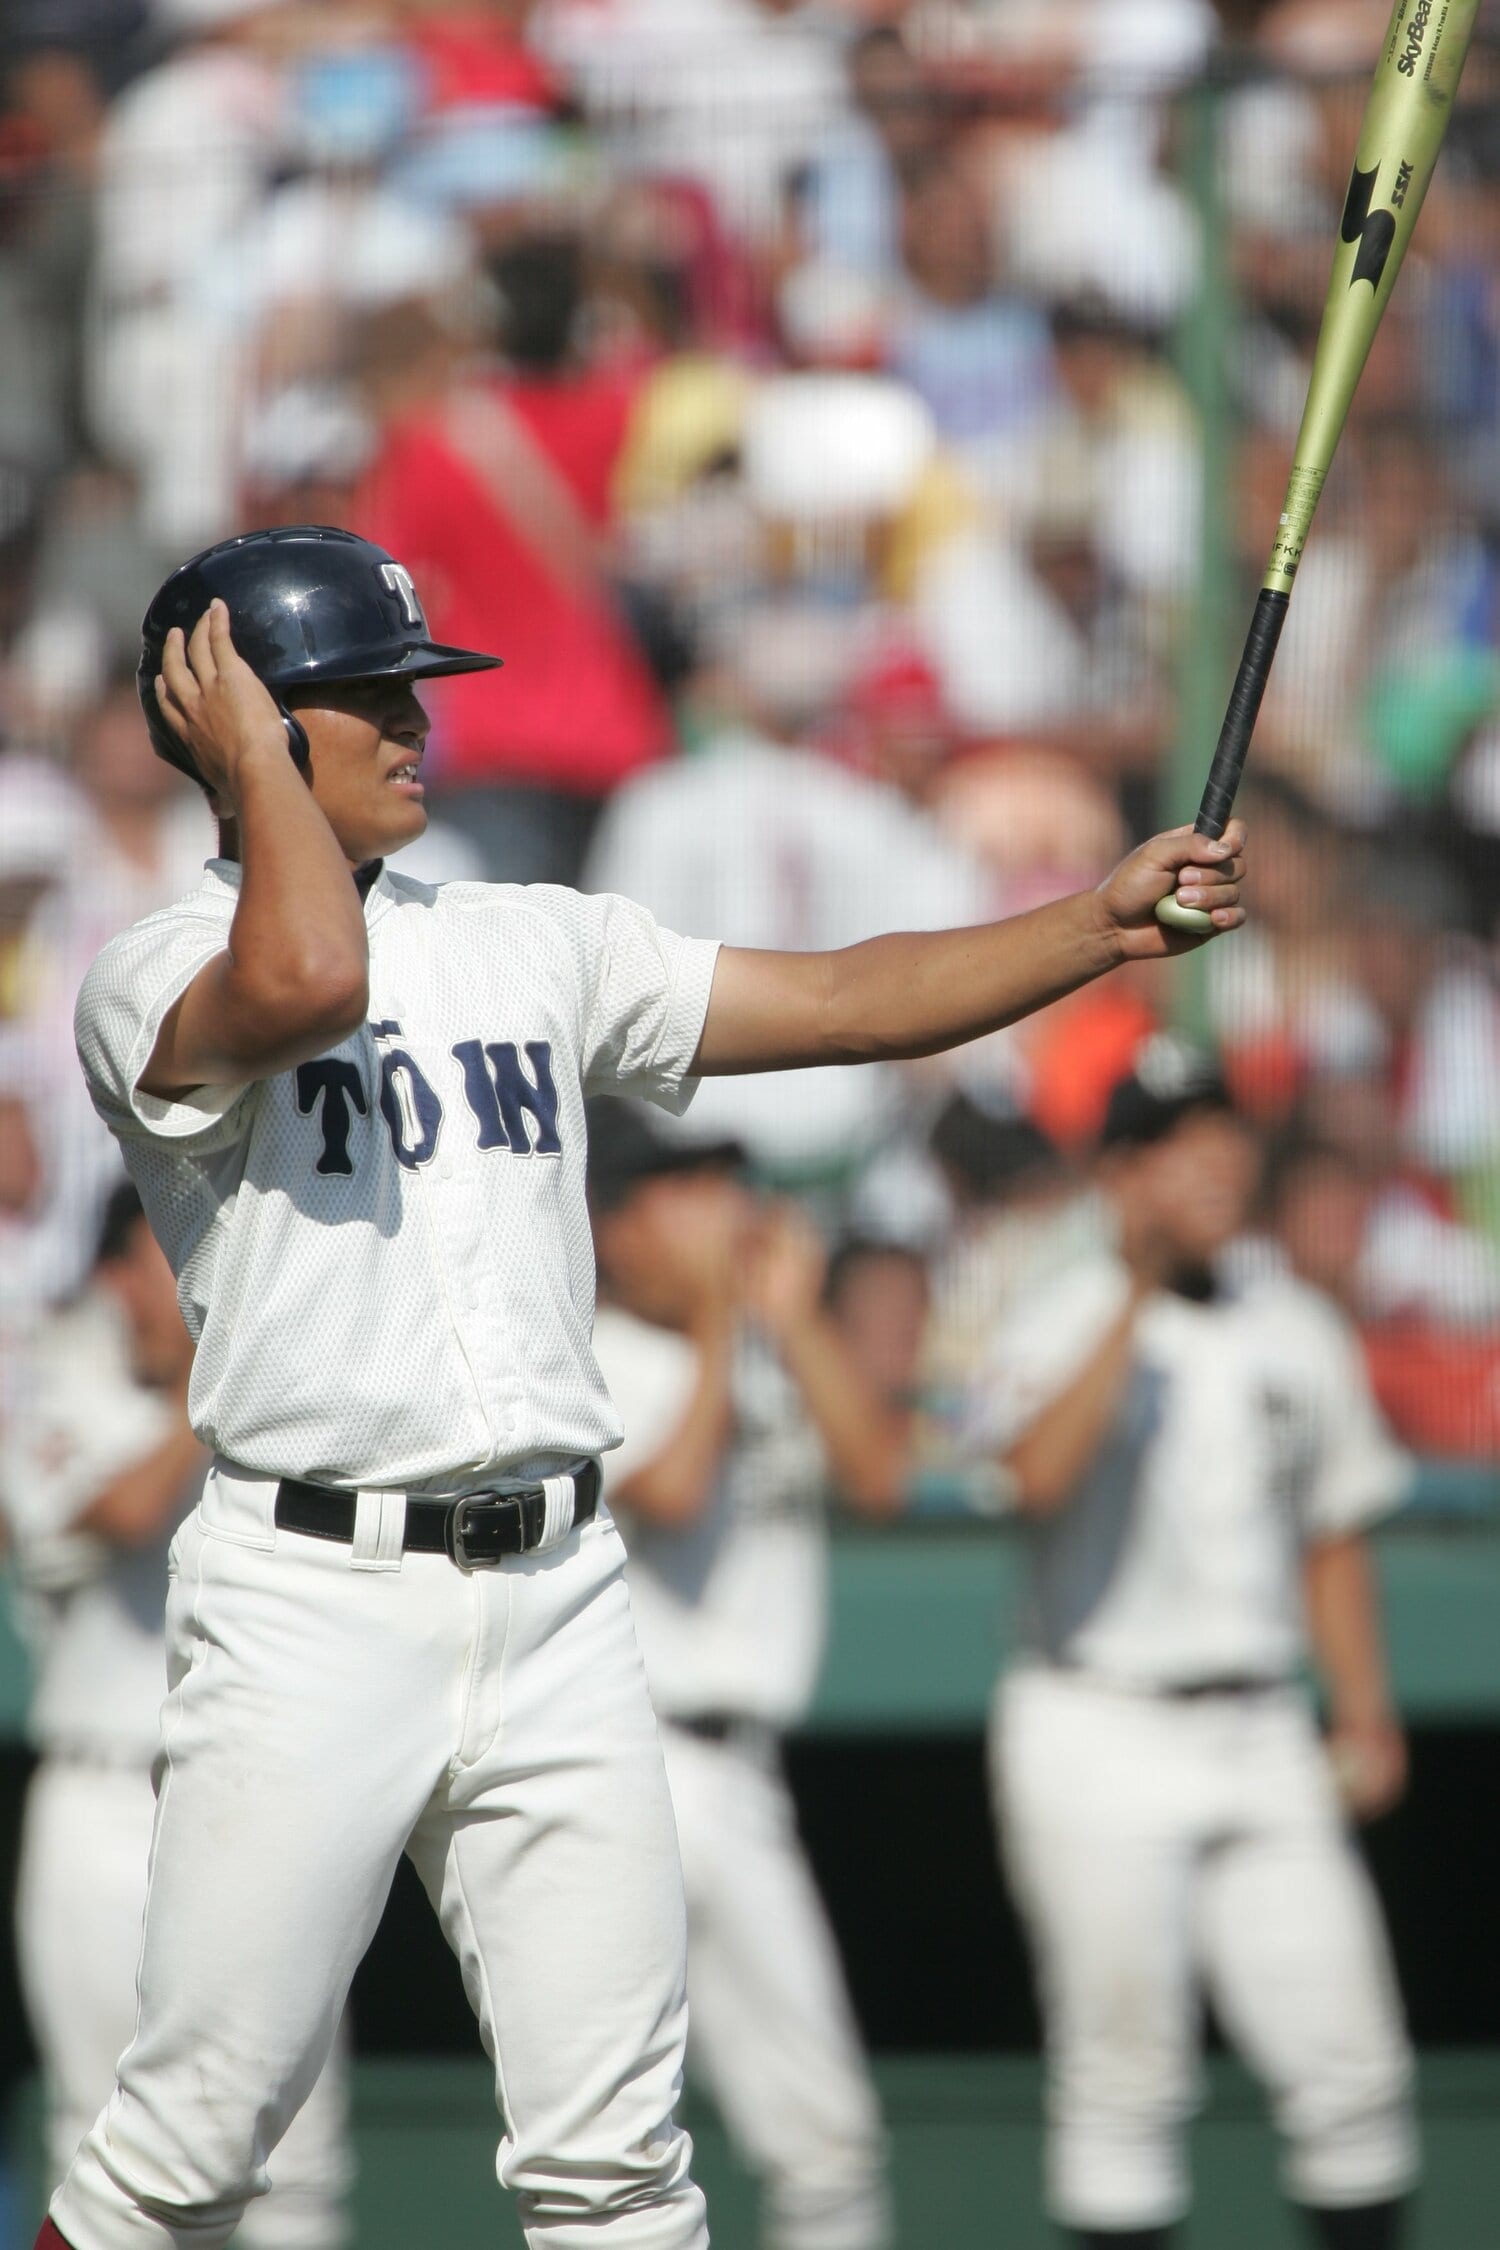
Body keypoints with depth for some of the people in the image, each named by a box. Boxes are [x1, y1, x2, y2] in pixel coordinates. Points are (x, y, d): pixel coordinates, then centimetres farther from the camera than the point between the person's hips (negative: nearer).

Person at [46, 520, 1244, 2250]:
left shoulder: (536, 946, 16)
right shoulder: (152, 980, -3)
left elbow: (843, 1001, 13)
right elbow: (306, 981, -26)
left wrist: (1104, 925, 0)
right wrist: (253, 758, -10)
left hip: (555, 1595, 5)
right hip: (311, 1598, -5)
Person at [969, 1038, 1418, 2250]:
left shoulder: (1300, 1326, 12)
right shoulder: (1069, 1322, -4)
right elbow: (1040, 1476, -25)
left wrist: (1365, 1710, 8)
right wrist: (1139, 1299, -27)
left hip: (1260, 1737, 5)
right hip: (1100, 1731, -4)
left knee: (1353, 2065, -1)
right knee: (1126, 2071, -3)